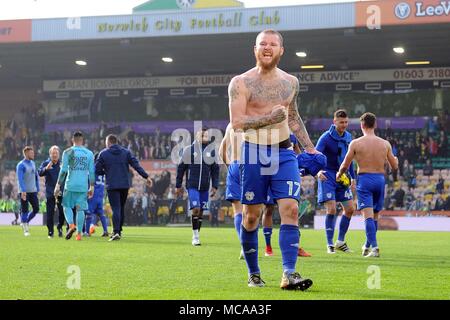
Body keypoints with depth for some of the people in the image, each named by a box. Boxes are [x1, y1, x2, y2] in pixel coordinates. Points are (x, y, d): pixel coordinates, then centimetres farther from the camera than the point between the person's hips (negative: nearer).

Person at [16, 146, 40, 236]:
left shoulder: (32, 163, 13)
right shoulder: (21, 165, -10)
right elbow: (20, 179, -19)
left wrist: (37, 188, 14)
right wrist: (23, 191, -29)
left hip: (33, 191, 7)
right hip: (24, 192, -7)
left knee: (36, 209, 2)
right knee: (24, 210, -2)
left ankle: (26, 222, 22)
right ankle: (25, 229, 6)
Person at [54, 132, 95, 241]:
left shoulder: (68, 152, -1)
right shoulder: (89, 153, 8)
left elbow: (63, 170, -5)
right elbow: (92, 172, 7)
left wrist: (58, 185, -1)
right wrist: (91, 187, 13)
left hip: (70, 185, -2)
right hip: (83, 186, 2)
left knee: (67, 206, 11)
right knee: (80, 209, 6)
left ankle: (71, 225, -13)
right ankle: (79, 233, 3)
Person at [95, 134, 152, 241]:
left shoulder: (103, 153, 1)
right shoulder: (126, 152, 8)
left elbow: (97, 170, -1)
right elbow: (136, 165, -2)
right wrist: (146, 176, -5)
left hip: (111, 185, -3)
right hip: (125, 184, 3)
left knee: (115, 209, -8)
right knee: (121, 208, 17)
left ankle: (116, 232, -23)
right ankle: (119, 231, 23)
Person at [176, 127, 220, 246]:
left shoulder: (211, 152, 8)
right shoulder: (189, 150, -1)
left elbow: (215, 170, 13)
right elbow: (181, 168, 4)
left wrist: (215, 186, 6)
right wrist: (178, 185, 3)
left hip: (205, 187, 3)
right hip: (192, 186, -3)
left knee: (201, 212, 6)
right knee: (196, 209, -14)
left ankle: (197, 234, 17)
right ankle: (195, 236, -6)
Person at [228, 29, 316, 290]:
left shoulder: (291, 82, 11)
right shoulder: (241, 83, -3)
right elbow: (237, 122, -12)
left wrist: (310, 148, 21)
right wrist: (270, 118, -22)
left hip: (284, 153, 3)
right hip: (253, 153, -3)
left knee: (291, 209, -11)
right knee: (252, 215, 4)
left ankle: (289, 274, -14)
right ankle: (253, 274, 19)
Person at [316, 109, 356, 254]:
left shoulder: (348, 136, 8)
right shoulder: (326, 137, -13)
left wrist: (352, 177, 17)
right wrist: (317, 171, -40)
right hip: (327, 177, -6)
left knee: (350, 209, 4)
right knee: (331, 210, -13)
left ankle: (340, 241, 17)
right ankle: (329, 244, -2)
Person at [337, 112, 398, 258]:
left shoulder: (355, 143, -4)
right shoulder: (385, 144, 3)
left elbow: (345, 166, 0)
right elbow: (394, 166, 9)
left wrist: (338, 175, 22)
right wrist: (396, 159, 32)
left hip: (364, 179, -3)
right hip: (380, 179, 4)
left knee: (368, 216, -9)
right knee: (375, 216, 17)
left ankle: (374, 247, -22)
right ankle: (367, 246, 30)